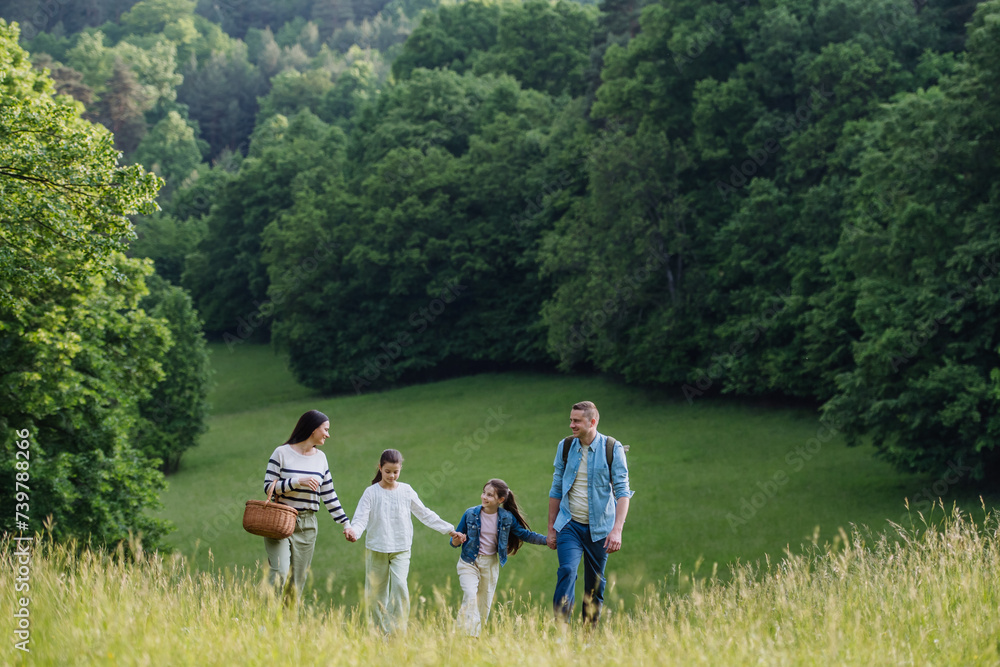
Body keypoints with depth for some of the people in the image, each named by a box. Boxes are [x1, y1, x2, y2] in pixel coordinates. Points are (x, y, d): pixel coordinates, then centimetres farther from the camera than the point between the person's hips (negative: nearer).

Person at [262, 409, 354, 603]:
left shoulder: (320, 458, 12)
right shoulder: (282, 453, -3)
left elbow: (329, 496, 15)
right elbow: (268, 487, -8)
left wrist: (346, 522, 10)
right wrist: (298, 482, -18)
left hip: (307, 527, 5)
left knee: (297, 583, 4)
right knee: (279, 574, -19)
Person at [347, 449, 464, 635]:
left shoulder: (406, 491, 6)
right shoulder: (371, 492, -1)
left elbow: (425, 514, 12)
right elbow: (361, 518, -9)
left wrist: (449, 530, 10)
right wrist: (354, 530, -32)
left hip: (401, 550, 0)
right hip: (376, 549, 0)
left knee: (399, 585, -19)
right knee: (375, 594, 3)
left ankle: (397, 632, -17)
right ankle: (383, 633, 15)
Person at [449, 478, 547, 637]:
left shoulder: (507, 518, -4)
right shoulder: (470, 514, -7)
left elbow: (525, 535, 8)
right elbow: (454, 541, 0)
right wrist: (456, 541, -24)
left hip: (491, 564, 2)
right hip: (469, 562, -2)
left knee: (485, 604, 9)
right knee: (470, 596, -20)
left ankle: (478, 634, 24)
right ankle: (469, 635, -20)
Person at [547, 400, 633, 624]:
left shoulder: (612, 449, -4)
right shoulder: (565, 446, 4)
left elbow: (622, 491, -7)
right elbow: (556, 490, 12)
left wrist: (617, 530, -17)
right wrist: (551, 528, 12)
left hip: (599, 528, -1)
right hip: (570, 524, 1)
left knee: (595, 585, 5)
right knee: (567, 571, -19)